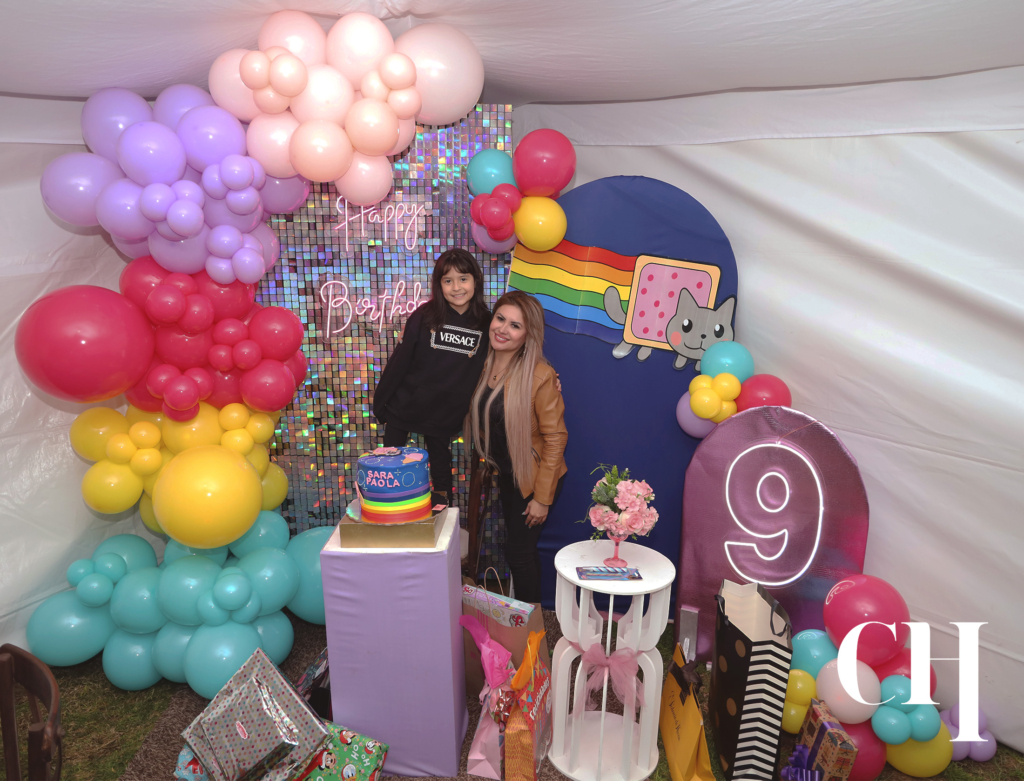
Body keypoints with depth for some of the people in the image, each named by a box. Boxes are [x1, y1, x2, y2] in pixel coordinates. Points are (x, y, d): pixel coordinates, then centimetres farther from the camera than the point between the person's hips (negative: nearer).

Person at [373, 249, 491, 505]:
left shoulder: (486, 323, -8)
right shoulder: (424, 317, -12)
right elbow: (399, 361, -7)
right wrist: (380, 402, -4)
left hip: (444, 414, 1)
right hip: (404, 406, 0)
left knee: (441, 465, 17)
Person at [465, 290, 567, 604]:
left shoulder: (540, 376, -26)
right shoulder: (485, 365, -6)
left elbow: (555, 438, -21)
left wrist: (542, 498, -18)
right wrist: (488, 461, 4)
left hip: (534, 477, -6)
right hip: (505, 473, 6)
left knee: (518, 551, 4)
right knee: (518, 548, 21)